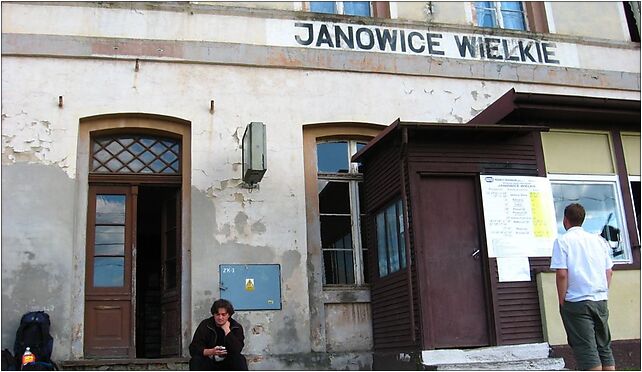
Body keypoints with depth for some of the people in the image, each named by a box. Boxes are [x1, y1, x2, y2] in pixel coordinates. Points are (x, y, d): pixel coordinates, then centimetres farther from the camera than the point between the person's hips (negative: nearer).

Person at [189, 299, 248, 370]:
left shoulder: (236, 327, -8)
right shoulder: (205, 325, -7)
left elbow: (237, 350, -24)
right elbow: (193, 348, -16)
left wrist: (227, 330, -22)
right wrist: (211, 351, -33)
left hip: (227, 364, 0)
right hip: (208, 363, 0)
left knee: (240, 360, -28)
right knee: (196, 360, -29)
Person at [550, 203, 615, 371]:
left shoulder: (562, 241, -6)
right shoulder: (598, 240, 10)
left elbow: (561, 274, -13)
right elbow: (609, 271, 10)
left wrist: (562, 301, -4)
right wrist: (603, 293, 18)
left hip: (576, 302, -5)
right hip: (600, 300, 5)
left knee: (587, 350, -3)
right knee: (604, 346, 14)